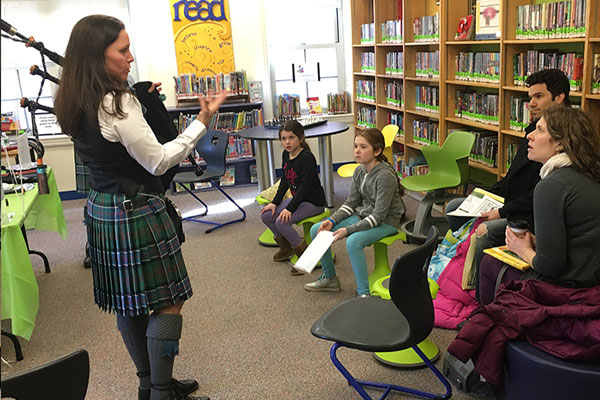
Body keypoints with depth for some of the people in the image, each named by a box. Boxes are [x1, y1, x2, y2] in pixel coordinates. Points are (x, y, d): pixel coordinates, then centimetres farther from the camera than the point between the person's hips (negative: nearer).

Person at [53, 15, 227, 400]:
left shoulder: (74, 105, 6)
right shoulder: (117, 104, -21)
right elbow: (158, 161, -17)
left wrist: (141, 101, 21)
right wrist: (202, 123, -13)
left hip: (101, 210, 9)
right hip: (136, 213, -9)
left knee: (128, 303, 17)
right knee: (168, 301, 2)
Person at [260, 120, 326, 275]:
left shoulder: (307, 157, -21)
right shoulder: (286, 155, 5)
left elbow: (305, 186, -25)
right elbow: (285, 181, 12)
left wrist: (290, 208, -28)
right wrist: (275, 202, 3)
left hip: (313, 202, -9)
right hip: (298, 198, 9)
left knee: (282, 221, -25)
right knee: (266, 215, -1)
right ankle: (286, 247, 21)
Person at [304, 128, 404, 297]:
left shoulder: (385, 175, -25)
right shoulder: (359, 171, -1)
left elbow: (378, 216, -25)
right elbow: (351, 202, 7)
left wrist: (348, 230, -30)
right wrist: (332, 220, -9)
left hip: (385, 222, -8)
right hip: (363, 216, 8)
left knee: (353, 241, -36)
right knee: (316, 230, -1)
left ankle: (364, 294, -22)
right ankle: (329, 278, 15)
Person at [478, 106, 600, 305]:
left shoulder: (551, 186, -21)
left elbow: (550, 265, -21)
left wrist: (524, 250, -1)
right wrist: (537, 243, 9)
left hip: (566, 287, -8)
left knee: (489, 263, 12)